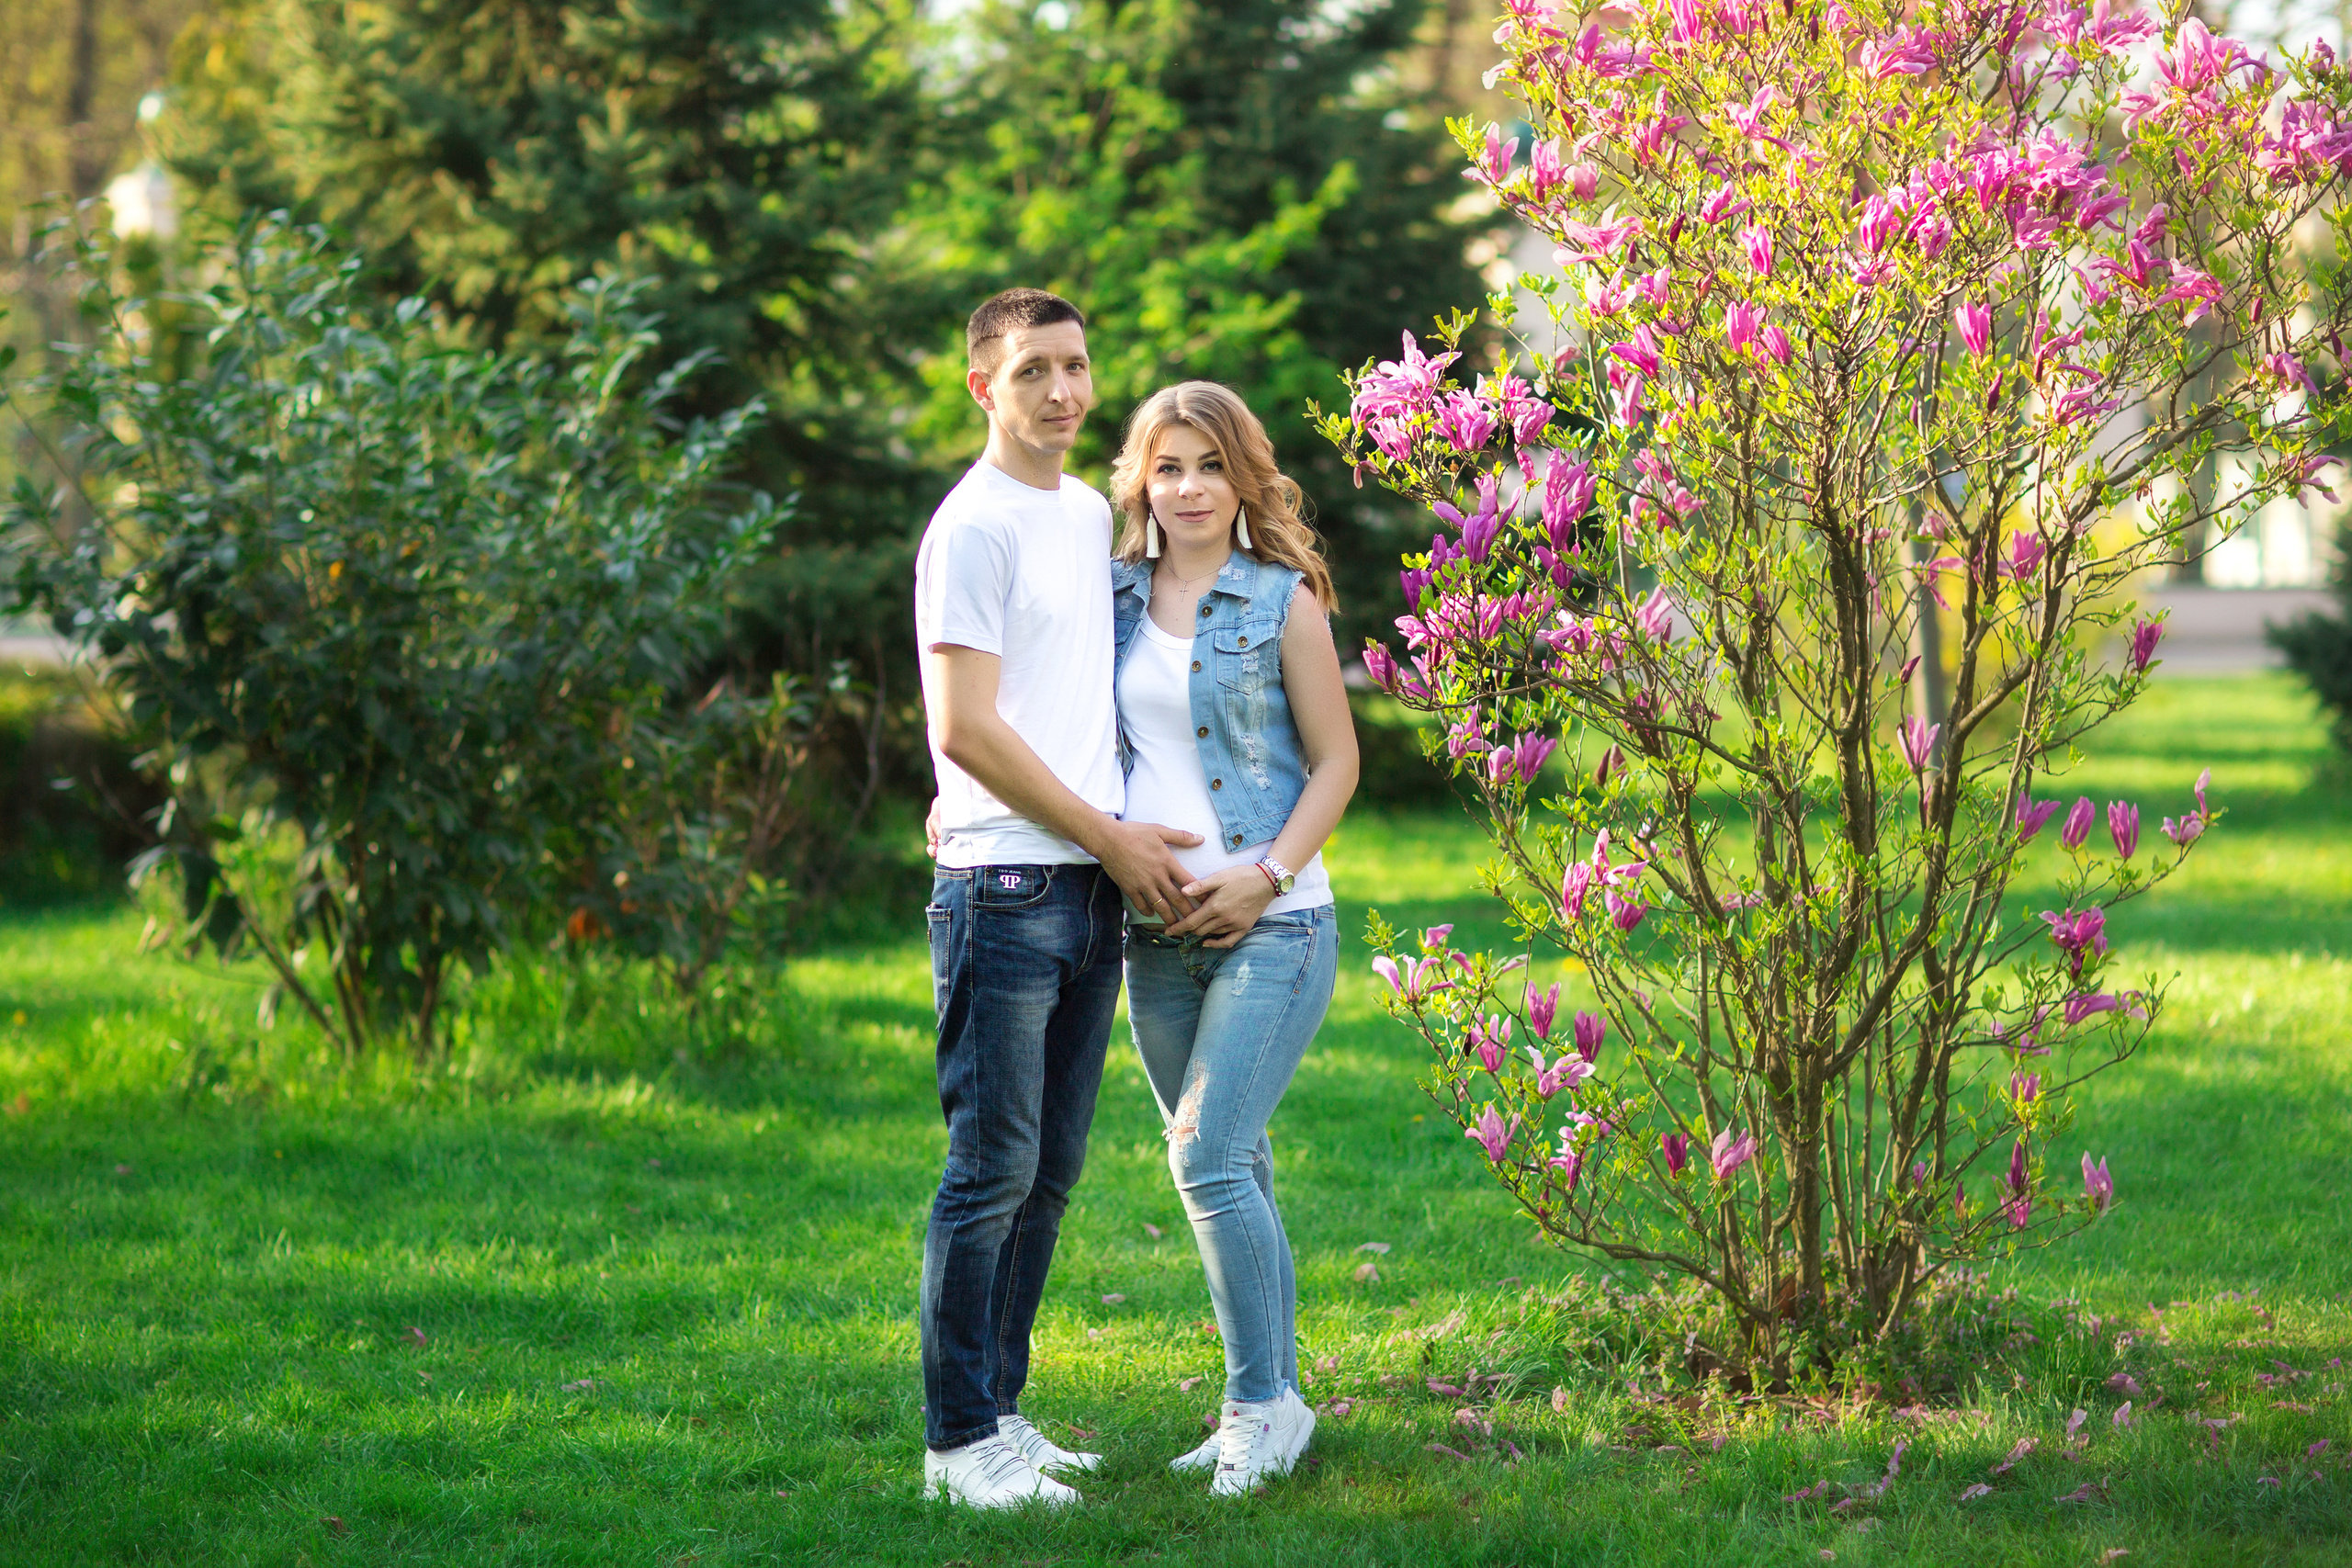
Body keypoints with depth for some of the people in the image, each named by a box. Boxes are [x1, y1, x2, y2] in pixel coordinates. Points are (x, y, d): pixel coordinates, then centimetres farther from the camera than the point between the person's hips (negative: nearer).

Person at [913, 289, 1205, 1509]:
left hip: (1094, 885, 8)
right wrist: (1109, 836, -9)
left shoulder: (1093, 515, 17)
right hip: (1006, 887, -8)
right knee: (994, 1169, -7)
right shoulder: (976, 527, -8)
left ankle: (999, 1408, 19)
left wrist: (1130, 841, 15)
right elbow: (966, 730, -13)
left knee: (1051, 1172, 11)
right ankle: (960, 1440, -2)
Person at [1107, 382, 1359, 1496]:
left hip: (1270, 925, -5)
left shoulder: (1282, 603, -2)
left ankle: (1263, 1402, -3)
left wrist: (1267, 877, -13)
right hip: (1155, 931, 5)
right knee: (1232, 1169, 11)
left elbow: (1335, 762, -2)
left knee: (1209, 1161, -14)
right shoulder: (1115, 598, 10)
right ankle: (1271, 1402, 19)